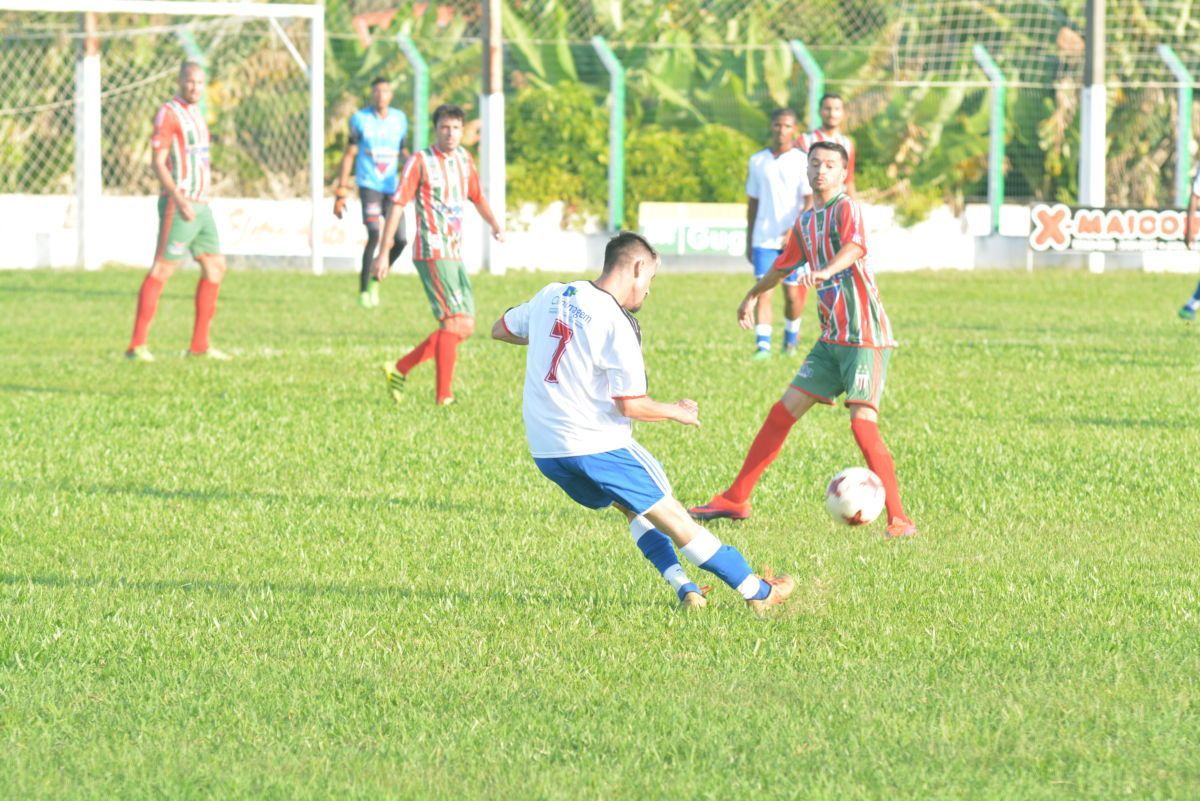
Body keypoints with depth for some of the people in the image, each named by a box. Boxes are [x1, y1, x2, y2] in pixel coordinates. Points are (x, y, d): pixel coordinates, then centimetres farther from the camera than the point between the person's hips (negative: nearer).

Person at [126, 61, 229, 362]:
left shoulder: (195, 115, 17)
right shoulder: (168, 113, -10)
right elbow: (157, 162, -16)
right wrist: (180, 201, -24)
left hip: (200, 207, 9)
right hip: (179, 205, -9)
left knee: (215, 267, 9)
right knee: (162, 269, -12)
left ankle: (199, 344, 12)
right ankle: (137, 345, -13)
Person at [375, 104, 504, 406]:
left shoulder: (463, 159, 13)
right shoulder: (421, 161, -6)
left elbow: (477, 197, 29)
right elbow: (398, 205, -7)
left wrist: (494, 224, 13)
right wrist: (383, 253, -11)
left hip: (455, 255, 8)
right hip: (433, 253, -8)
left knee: (463, 326, 7)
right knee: (455, 321, -13)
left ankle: (399, 369, 15)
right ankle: (443, 397, -10)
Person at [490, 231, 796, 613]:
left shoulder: (551, 296, 6)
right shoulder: (617, 325, -15)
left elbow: (500, 330, 23)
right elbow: (631, 406, -17)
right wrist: (678, 412, 2)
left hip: (544, 449, 7)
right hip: (596, 445, -7)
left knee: (634, 507, 27)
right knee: (675, 520, 2)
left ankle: (684, 589, 19)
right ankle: (759, 593, 10)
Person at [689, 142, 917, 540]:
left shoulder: (846, 208, -11)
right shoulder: (806, 221, 14)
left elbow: (855, 246, -34)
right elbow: (784, 265, 33)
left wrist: (826, 271, -53)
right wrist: (753, 294, 48)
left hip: (865, 336, -8)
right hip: (832, 337, 8)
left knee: (862, 424, -18)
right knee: (783, 413, 10)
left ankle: (899, 519, -14)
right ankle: (735, 500, 19)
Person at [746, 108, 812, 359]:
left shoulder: (803, 161, -1)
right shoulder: (758, 161, 9)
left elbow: (810, 201, -9)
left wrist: (795, 230, -24)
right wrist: (749, 241, 14)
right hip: (764, 239, 2)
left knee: (792, 293, 5)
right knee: (763, 291, -10)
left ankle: (791, 339, 28)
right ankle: (762, 345, -13)